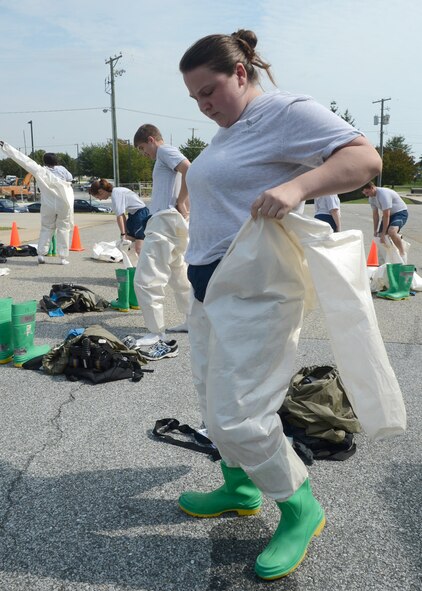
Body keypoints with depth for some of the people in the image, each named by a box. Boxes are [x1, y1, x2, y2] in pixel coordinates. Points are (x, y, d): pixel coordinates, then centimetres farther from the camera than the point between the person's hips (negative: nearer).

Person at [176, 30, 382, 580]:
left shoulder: (286, 111, -9)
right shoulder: (229, 130, 19)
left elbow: (366, 160, -18)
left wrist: (297, 187, -34)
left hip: (253, 292, -10)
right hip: (211, 286, 10)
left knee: (237, 416, -8)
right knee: (214, 402, 15)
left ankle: (302, 510, 13)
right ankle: (240, 489, 35)